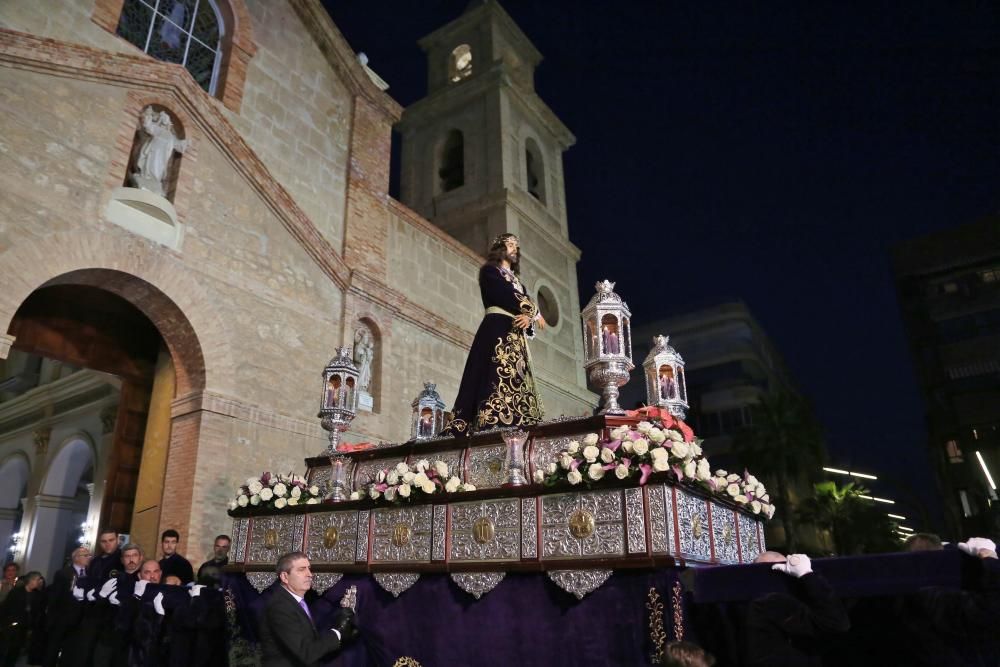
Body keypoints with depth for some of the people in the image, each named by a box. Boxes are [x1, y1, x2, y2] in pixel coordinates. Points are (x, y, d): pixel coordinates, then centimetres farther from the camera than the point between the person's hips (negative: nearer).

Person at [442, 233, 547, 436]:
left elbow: (524, 300, 14)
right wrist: (534, 313, -3)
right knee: (499, 375, -21)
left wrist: (527, 316, -10)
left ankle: (515, 425, -15)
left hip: (515, 334, 7)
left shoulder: (516, 278, 30)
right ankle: (493, 423, -32)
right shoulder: (489, 270, 9)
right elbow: (504, 295, -7)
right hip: (497, 328, -7)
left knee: (516, 379, -7)